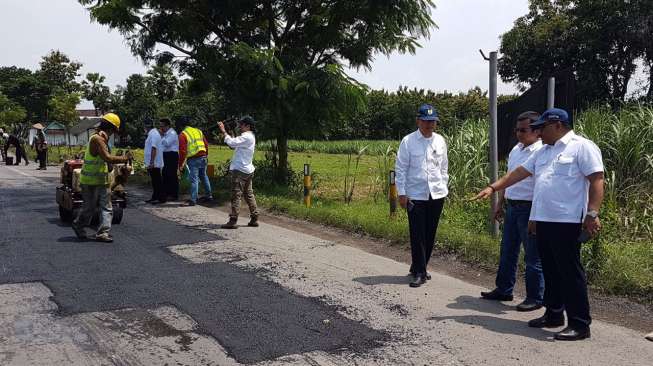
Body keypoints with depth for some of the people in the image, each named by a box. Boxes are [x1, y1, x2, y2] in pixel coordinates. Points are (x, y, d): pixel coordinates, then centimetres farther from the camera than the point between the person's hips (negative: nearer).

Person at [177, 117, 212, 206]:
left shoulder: (183, 135, -6)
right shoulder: (198, 131, 13)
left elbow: (182, 151, -11)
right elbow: (206, 144, 14)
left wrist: (181, 164, -5)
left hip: (193, 159, -6)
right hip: (203, 157, 6)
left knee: (194, 179, -3)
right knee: (204, 176, 20)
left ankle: (193, 200, -2)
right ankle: (209, 196, 27)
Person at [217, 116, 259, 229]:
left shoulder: (246, 137, -15)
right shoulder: (250, 137, 17)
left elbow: (232, 143, -25)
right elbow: (234, 145, 19)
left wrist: (223, 131, -14)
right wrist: (226, 132, 11)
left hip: (240, 170, -10)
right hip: (248, 170, 10)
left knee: (236, 195, -8)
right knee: (249, 194, 14)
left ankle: (233, 220, -8)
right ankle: (254, 219, 17)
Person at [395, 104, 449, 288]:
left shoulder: (440, 141, 6)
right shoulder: (408, 141, -5)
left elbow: (444, 167, 15)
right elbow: (400, 169, -3)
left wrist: (444, 187, 11)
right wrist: (402, 193, -6)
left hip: (437, 195, 4)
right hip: (415, 195, -4)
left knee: (430, 234, 11)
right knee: (417, 235, -4)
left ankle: (419, 267, 26)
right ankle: (419, 273, 5)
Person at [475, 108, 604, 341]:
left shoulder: (582, 147, -6)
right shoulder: (544, 152, 20)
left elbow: (596, 180, -12)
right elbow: (519, 172, 21)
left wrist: (592, 214, -19)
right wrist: (493, 188, 15)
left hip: (567, 221, -8)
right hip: (543, 220, 8)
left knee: (570, 271, -6)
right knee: (550, 270, 14)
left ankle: (580, 324, 0)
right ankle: (554, 314, 26)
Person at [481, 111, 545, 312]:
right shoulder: (516, 150, 13)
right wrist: (500, 204, 20)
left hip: (530, 208, -8)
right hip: (512, 206, 8)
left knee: (533, 256, 2)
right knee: (507, 251, 16)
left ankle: (535, 298, 14)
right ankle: (503, 290, 29)